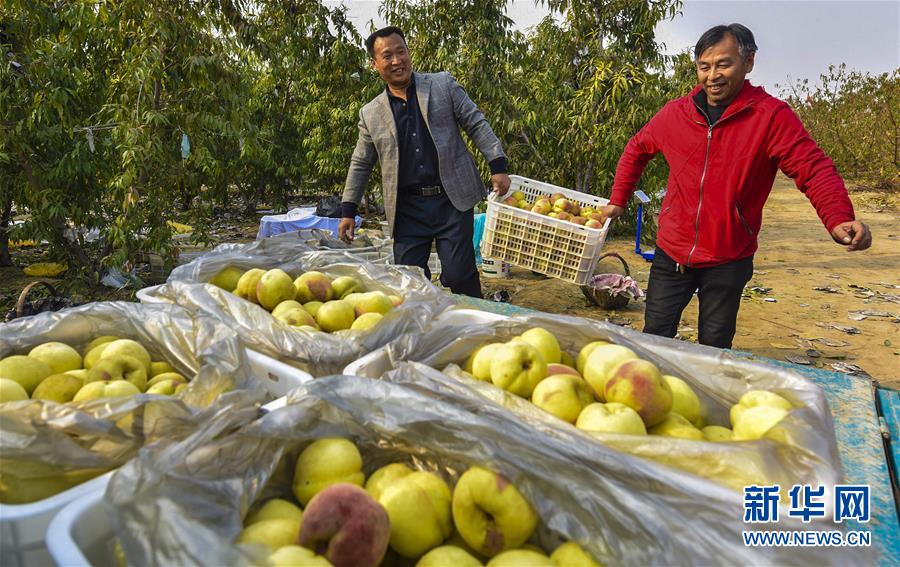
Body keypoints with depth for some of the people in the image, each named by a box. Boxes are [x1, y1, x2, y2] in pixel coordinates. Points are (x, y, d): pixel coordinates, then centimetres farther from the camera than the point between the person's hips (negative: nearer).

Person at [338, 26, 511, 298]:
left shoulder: (443, 85, 6)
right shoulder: (370, 113, 9)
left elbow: (476, 124, 6)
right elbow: (361, 164, 16)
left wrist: (498, 166, -4)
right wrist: (348, 211, 13)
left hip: (452, 199, -2)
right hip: (407, 209, 2)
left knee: (459, 274, -5)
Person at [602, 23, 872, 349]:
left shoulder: (772, 116, -10)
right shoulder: (675, 113, 0)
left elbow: (814, 169, -15)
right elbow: (636, 151, 16)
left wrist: (840, 220, -32)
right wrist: (618, 200, 15)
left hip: (728, 263, -2)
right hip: (671, 254, 2)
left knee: (714, 351, 12)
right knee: (655, 340, 10)